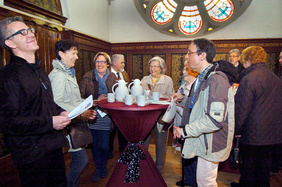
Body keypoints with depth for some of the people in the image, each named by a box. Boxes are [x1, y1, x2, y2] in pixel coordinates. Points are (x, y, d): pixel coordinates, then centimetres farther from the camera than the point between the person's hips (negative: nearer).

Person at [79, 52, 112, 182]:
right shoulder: (87, 78, -1)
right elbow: (81, 98, -5)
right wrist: (96, 101, -18)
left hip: (106, 116, 0)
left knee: (104, 145, 5)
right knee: (95, 145, 11)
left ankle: (103, 167, 33)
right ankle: (98, 168, 34)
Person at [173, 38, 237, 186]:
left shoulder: (216, 80, -25)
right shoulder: (203, 77, 10)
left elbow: (215, 119, -32)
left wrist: (185, 131, -24)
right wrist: (184, 98, 11)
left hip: (210, 142, -10)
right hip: (203, 140, 10)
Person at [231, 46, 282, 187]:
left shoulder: (248, 79, -19)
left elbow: (241, 109, -19)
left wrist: (236, 130, -8)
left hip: (253, 134, -7)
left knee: (248, 163, 10)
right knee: (264, 162, 20)